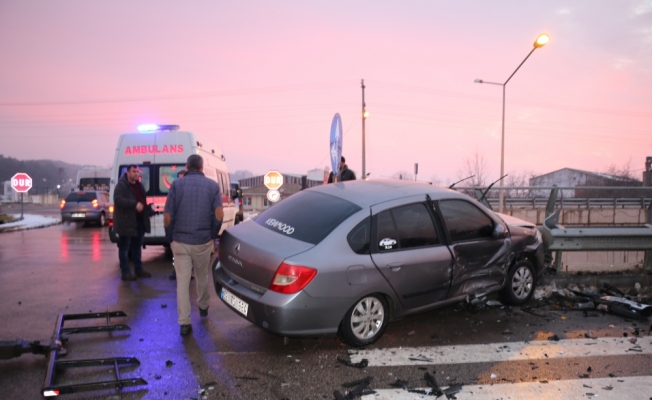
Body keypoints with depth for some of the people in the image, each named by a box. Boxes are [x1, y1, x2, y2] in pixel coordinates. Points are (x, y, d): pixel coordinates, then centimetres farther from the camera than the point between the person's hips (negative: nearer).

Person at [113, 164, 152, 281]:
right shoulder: (121, 185, -10)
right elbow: (118, 200, -24)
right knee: (124, 247, 1)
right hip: (126, 221, -8)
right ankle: (125, 272, 6)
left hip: (139, 221, 8)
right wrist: (135, 204, -29)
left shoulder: (139, 185, 15)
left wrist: (147, 208, 9)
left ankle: (139, 270, 26)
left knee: (137, 246, 16)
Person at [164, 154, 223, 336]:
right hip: (203, 241, 1)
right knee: (202, 276, 21)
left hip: (180, 241, -1)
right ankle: (203, 306, 41)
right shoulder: (212, 185, 1)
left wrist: (172, 235, 11)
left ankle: (184, 323, 4)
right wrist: (213, 236, 6)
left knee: (182, 281, 4)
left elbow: (167, 218, -4)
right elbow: (219, 215, -7)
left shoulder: (177, 185, -1)